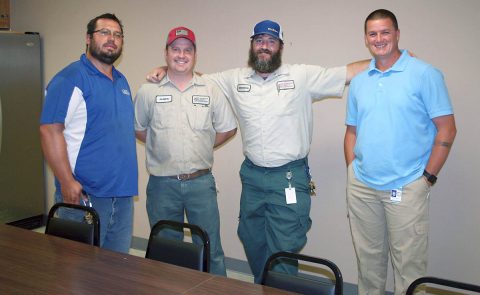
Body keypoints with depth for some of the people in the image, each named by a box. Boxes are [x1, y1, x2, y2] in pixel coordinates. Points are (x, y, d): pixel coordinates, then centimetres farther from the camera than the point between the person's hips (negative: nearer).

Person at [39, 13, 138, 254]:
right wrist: (67, 182, -22)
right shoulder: (70, 78, -9)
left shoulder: (121, 81, 16)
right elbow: (50, 130, -17)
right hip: (84, 194, -7)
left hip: (123, 194, 8)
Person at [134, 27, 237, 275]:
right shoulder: (148, 91, 3)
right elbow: (138, 128, 13)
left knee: (210, 250, 6)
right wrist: (161, 147, 4)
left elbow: (228, 128, 11)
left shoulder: (211, 91, 4)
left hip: (201, 182, 0)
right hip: (162, 183, 0)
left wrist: (202, 146, 5)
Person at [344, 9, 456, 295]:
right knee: (368, 257, 16)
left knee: (409, 262, 2)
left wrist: (428, 177, -9)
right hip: (361, 186, 5)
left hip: (406, 187, -4)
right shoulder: (358, 82, 10)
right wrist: (352, 169, 6)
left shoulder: (425, 74, -5)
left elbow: (446, 129, -6)